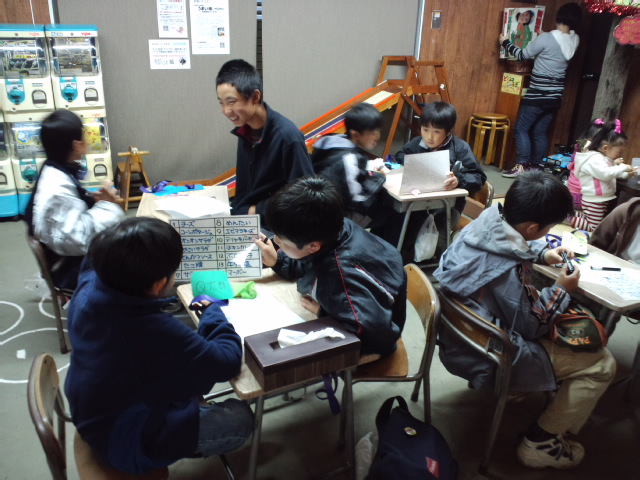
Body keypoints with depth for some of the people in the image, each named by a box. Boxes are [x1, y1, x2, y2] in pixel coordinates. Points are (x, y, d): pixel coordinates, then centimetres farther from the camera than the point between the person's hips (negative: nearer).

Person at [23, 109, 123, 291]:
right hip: (70, 268, -9)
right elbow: (76, 240, -29)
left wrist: (94, 200, -6)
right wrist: (105, 204, -21)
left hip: (76, 256, 9)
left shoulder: (58, 173, 2)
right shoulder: (58, 188, -26)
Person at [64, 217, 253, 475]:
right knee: (240, 417, 4)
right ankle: (189, 446, 29)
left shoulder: (88, 287, -19)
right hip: (126, 444, -7)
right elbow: (228, 362, -25)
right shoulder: (157, 332, -41)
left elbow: (96, 258, 8)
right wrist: (212, 309, -12)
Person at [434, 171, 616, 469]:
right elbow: (531, 326, -17)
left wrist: (543, 254, 3)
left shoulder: (484, 222, -11)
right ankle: (541, 443, 11)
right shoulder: (508, 272, -35)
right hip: (486, 359, -9)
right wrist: (562, 290, -5)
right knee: (601, 364, 0)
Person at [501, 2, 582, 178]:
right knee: (540, 132, 13)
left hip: (537, 96, -6)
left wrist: (505, 43, 11)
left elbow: (522, 55, -4)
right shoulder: (574, 41, 4)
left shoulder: (546, 38, -14)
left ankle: (522, 165, -5)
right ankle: (537, 166, 14)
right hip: (555, 96, 7)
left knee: (521, 129, 0)